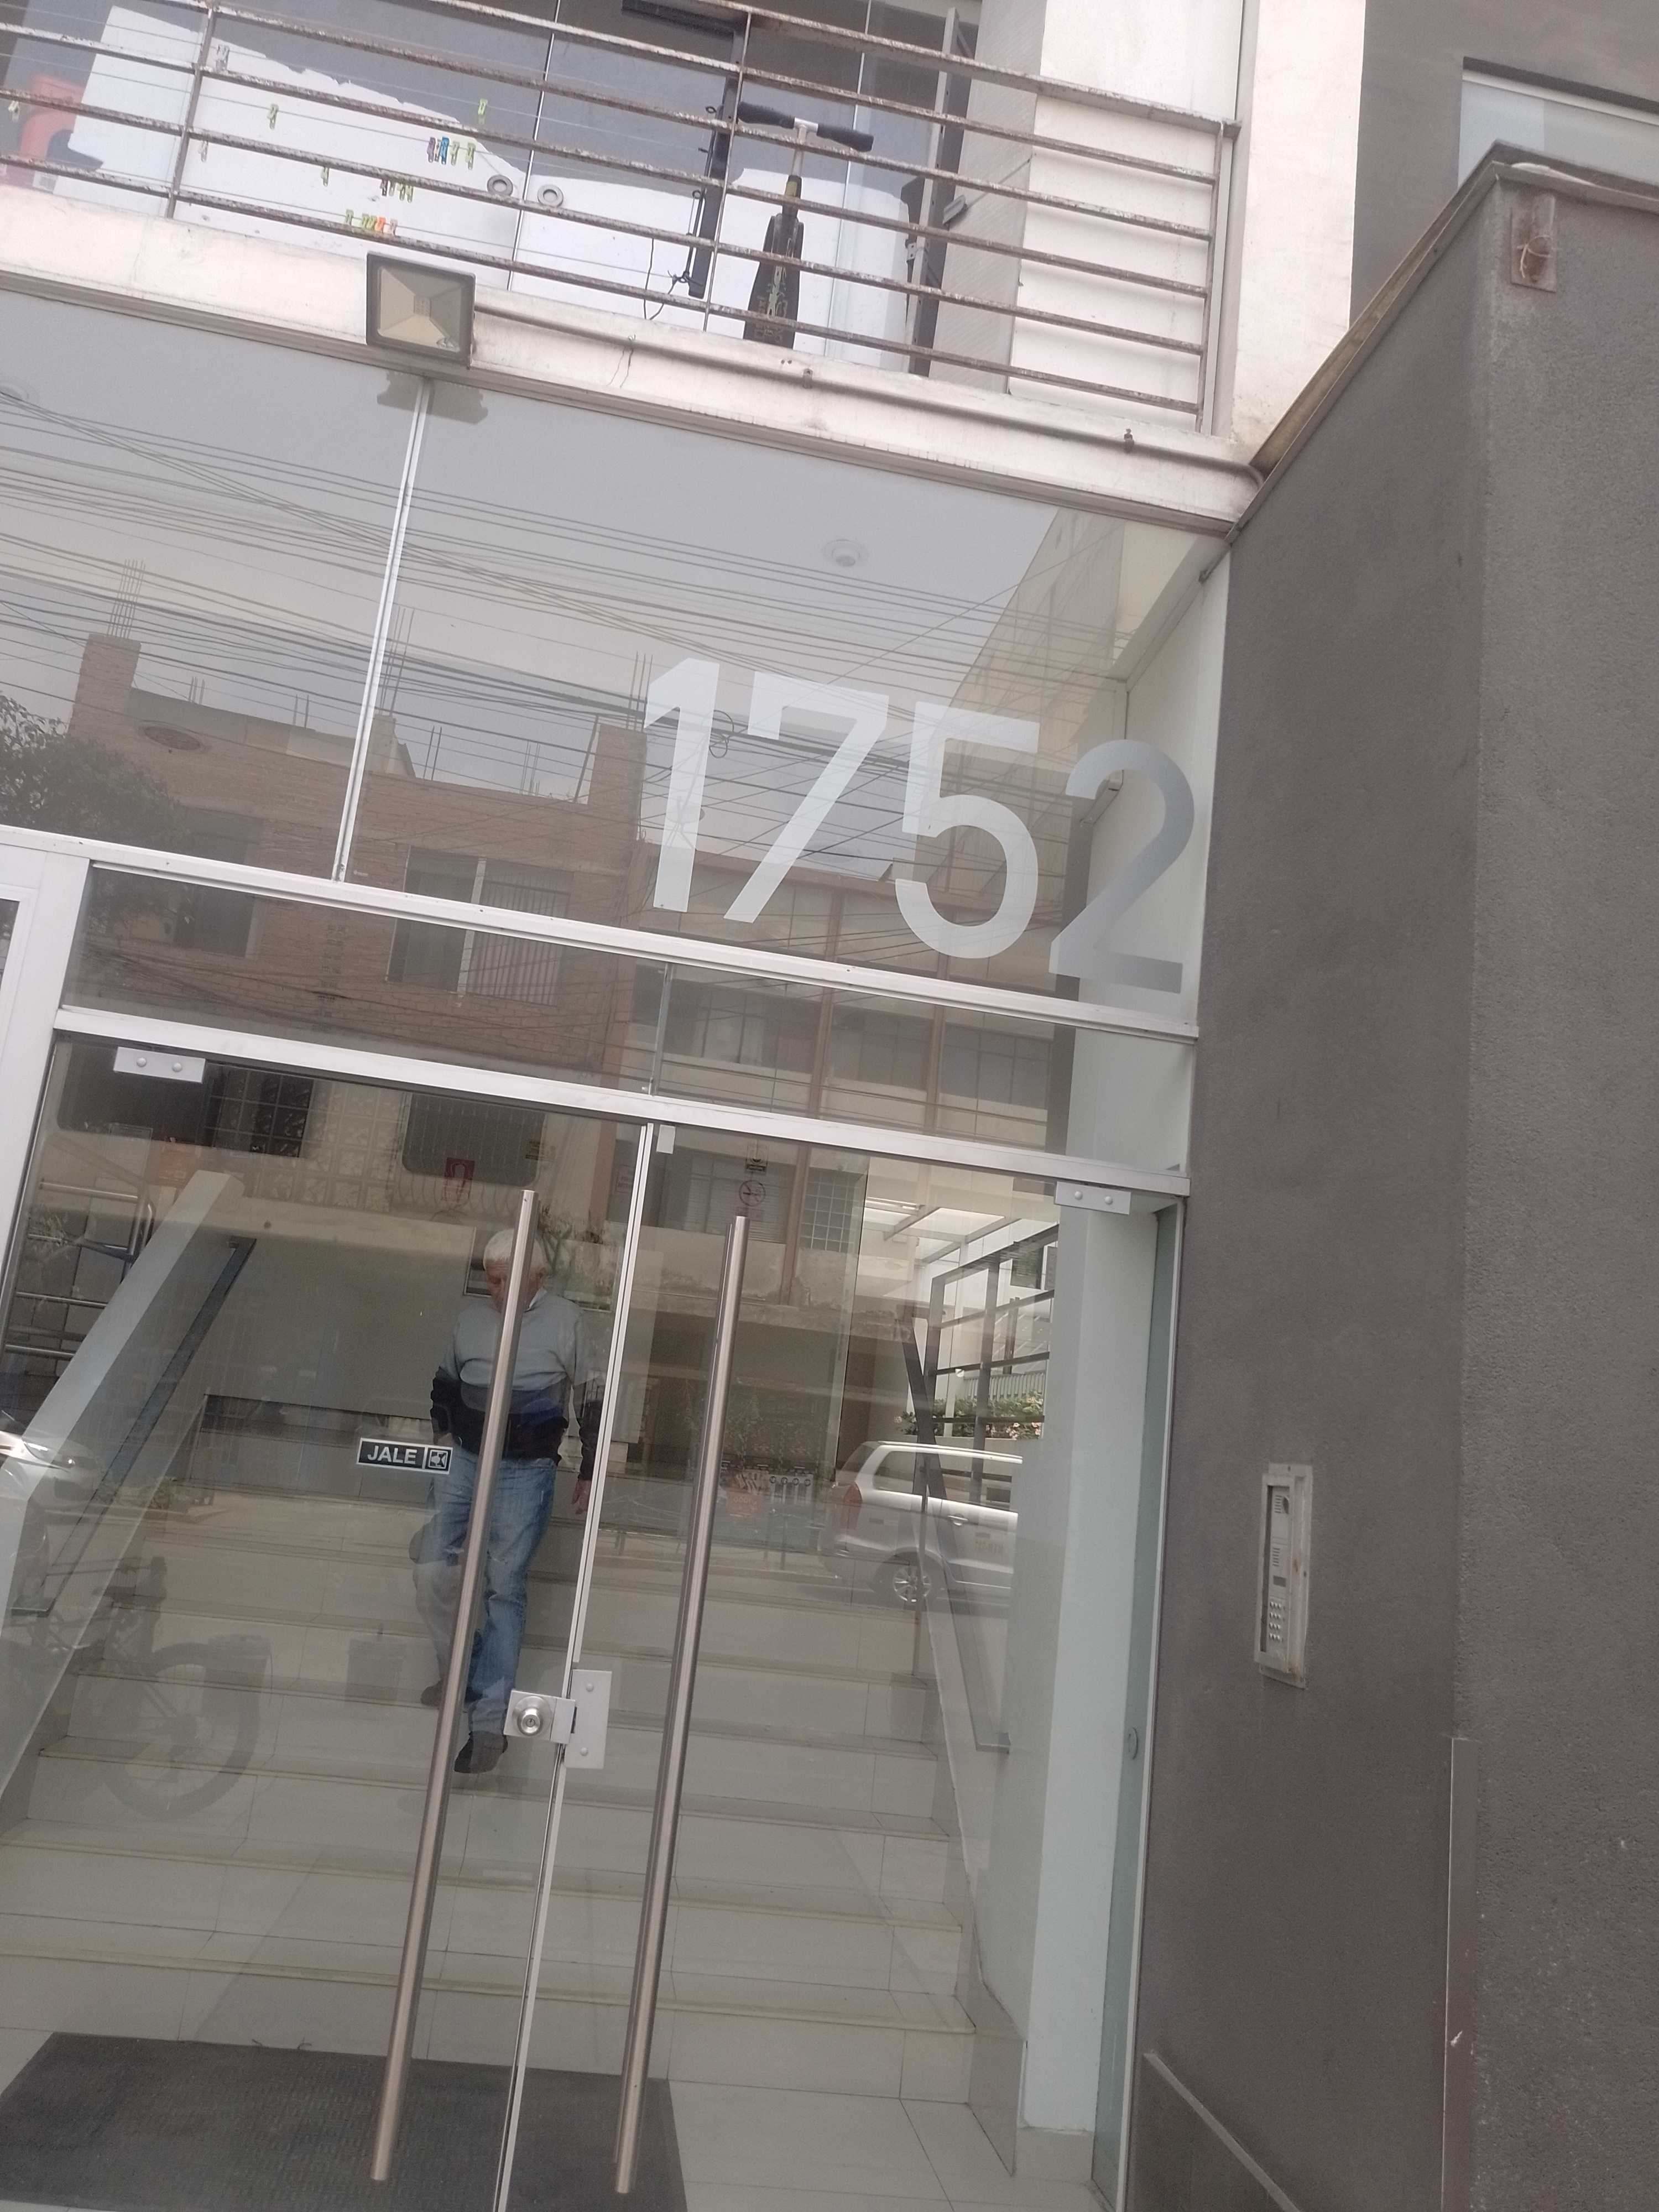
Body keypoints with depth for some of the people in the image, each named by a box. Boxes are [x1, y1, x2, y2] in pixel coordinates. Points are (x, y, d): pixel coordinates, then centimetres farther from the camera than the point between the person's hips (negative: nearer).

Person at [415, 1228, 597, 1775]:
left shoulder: (565, 1321, -8)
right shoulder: (471, 1315, 2)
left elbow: (588, 1400, 2)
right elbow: (445, 1380, 20)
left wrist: (589, 1470, 5)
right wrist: (442, 1430, 8)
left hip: (526, 1473, -4)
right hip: (462, 1461, 4)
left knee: (505, 1587, -6)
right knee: (432, 1572, 0)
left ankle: (489, 1720, -2)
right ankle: (458, 1670, 26)